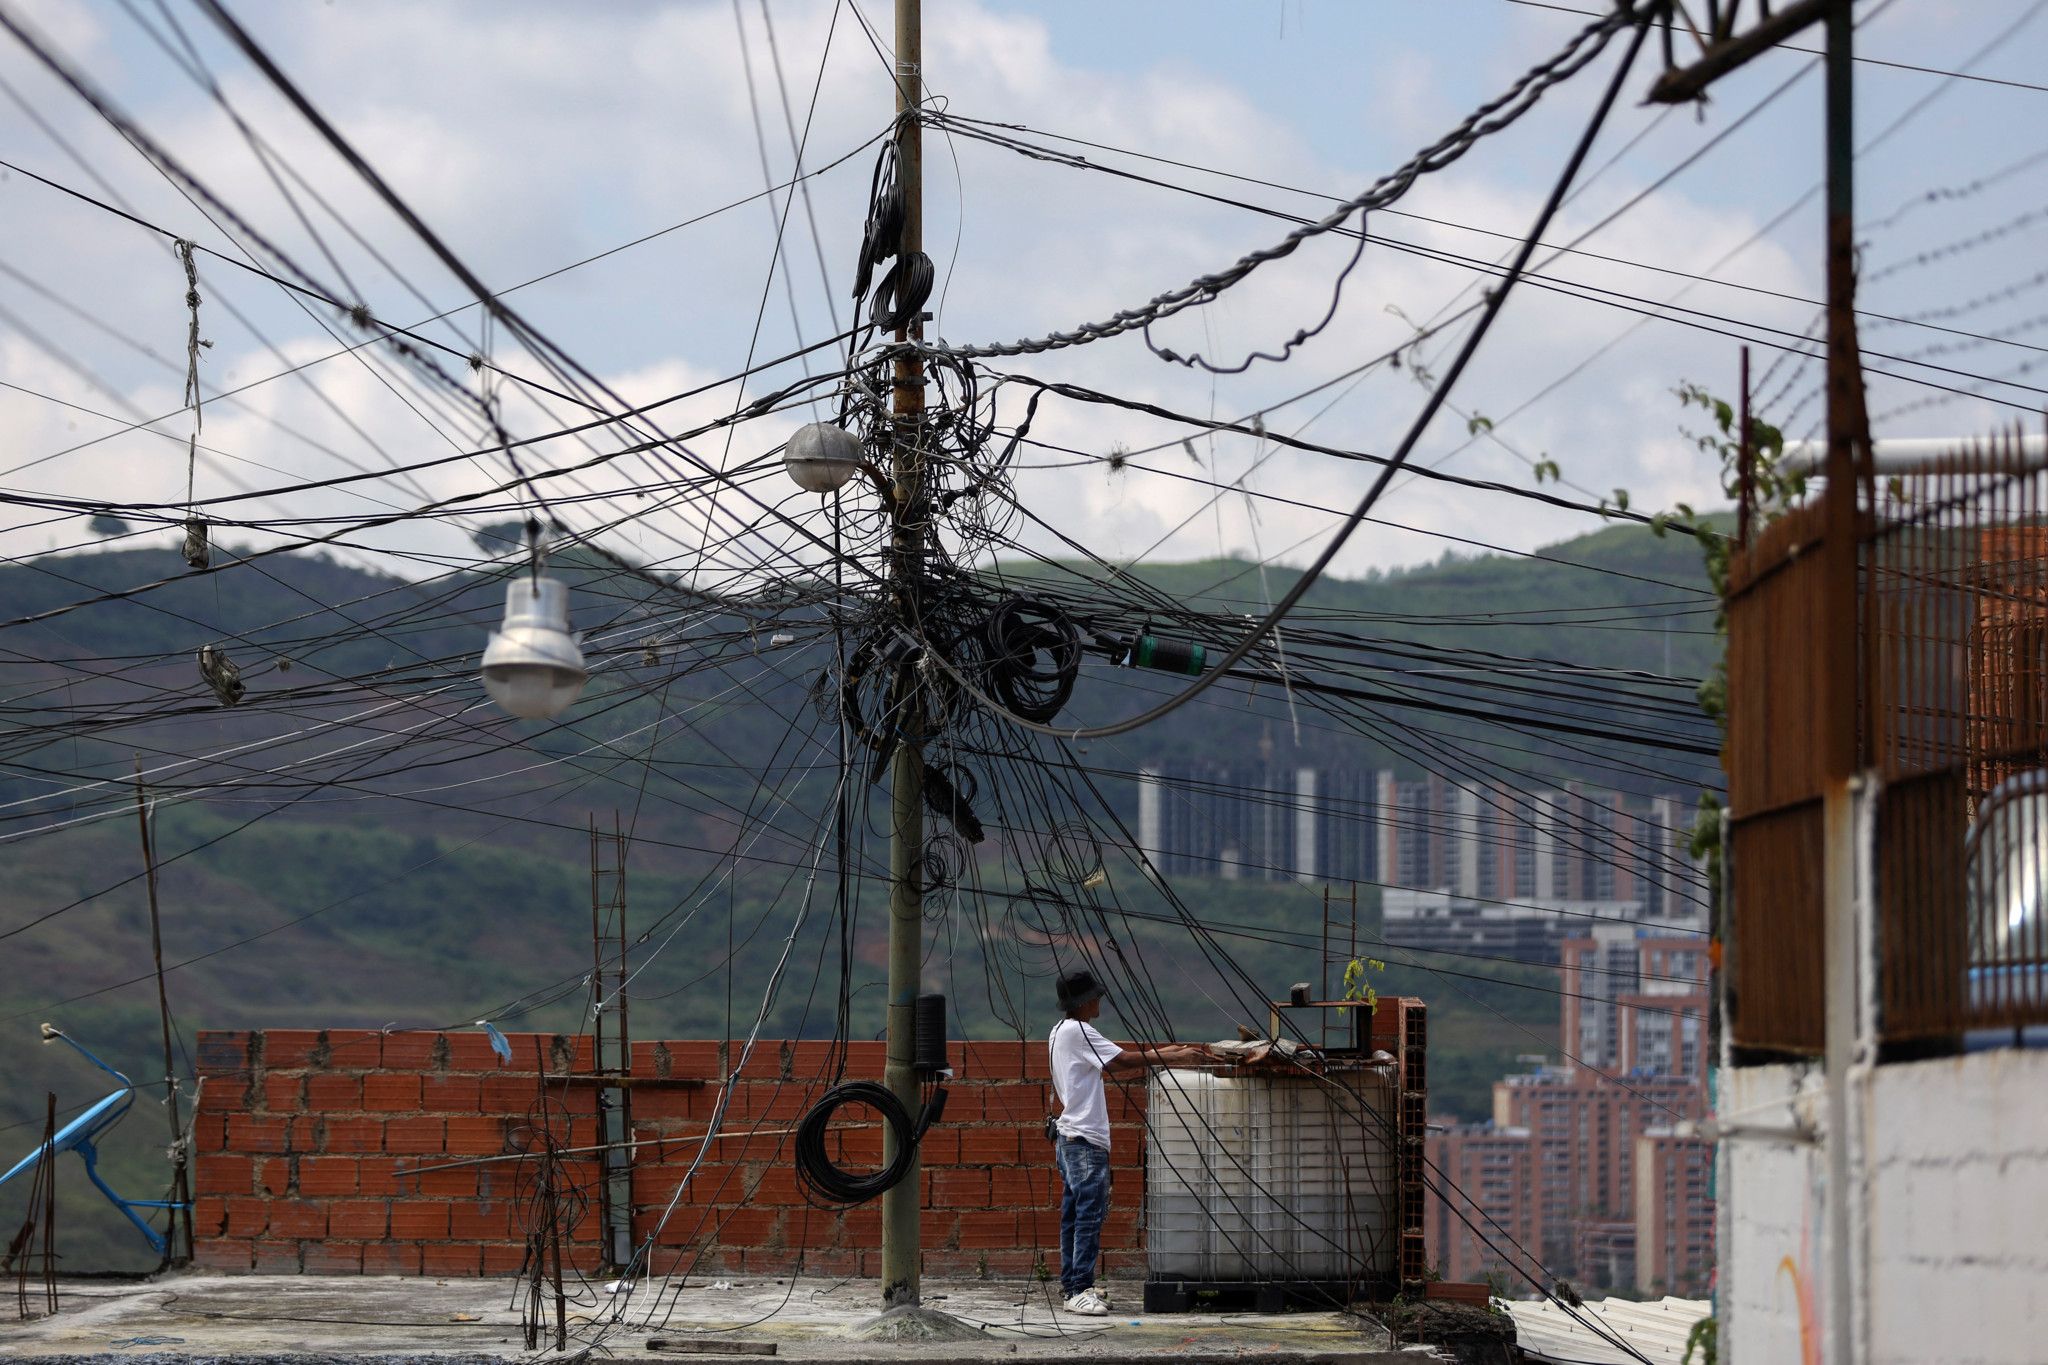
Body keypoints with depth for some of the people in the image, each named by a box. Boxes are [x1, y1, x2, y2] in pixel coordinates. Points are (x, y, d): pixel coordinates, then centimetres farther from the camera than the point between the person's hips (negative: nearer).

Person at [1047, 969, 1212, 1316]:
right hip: (1086, 1140, -11)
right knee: (1090, 1213, -12)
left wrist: (1164, 1053, 12)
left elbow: (1113, 1065, 18)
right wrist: (1175, 1058, -11)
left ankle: (1071, 1283, 17)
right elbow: (1124, 1062, -18)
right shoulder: (1077, 1032, -14)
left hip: (1069, 1138, 11)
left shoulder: (1061, 1032, 17)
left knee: (1073, 1214, 13)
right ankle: (1080, 1290, -16)